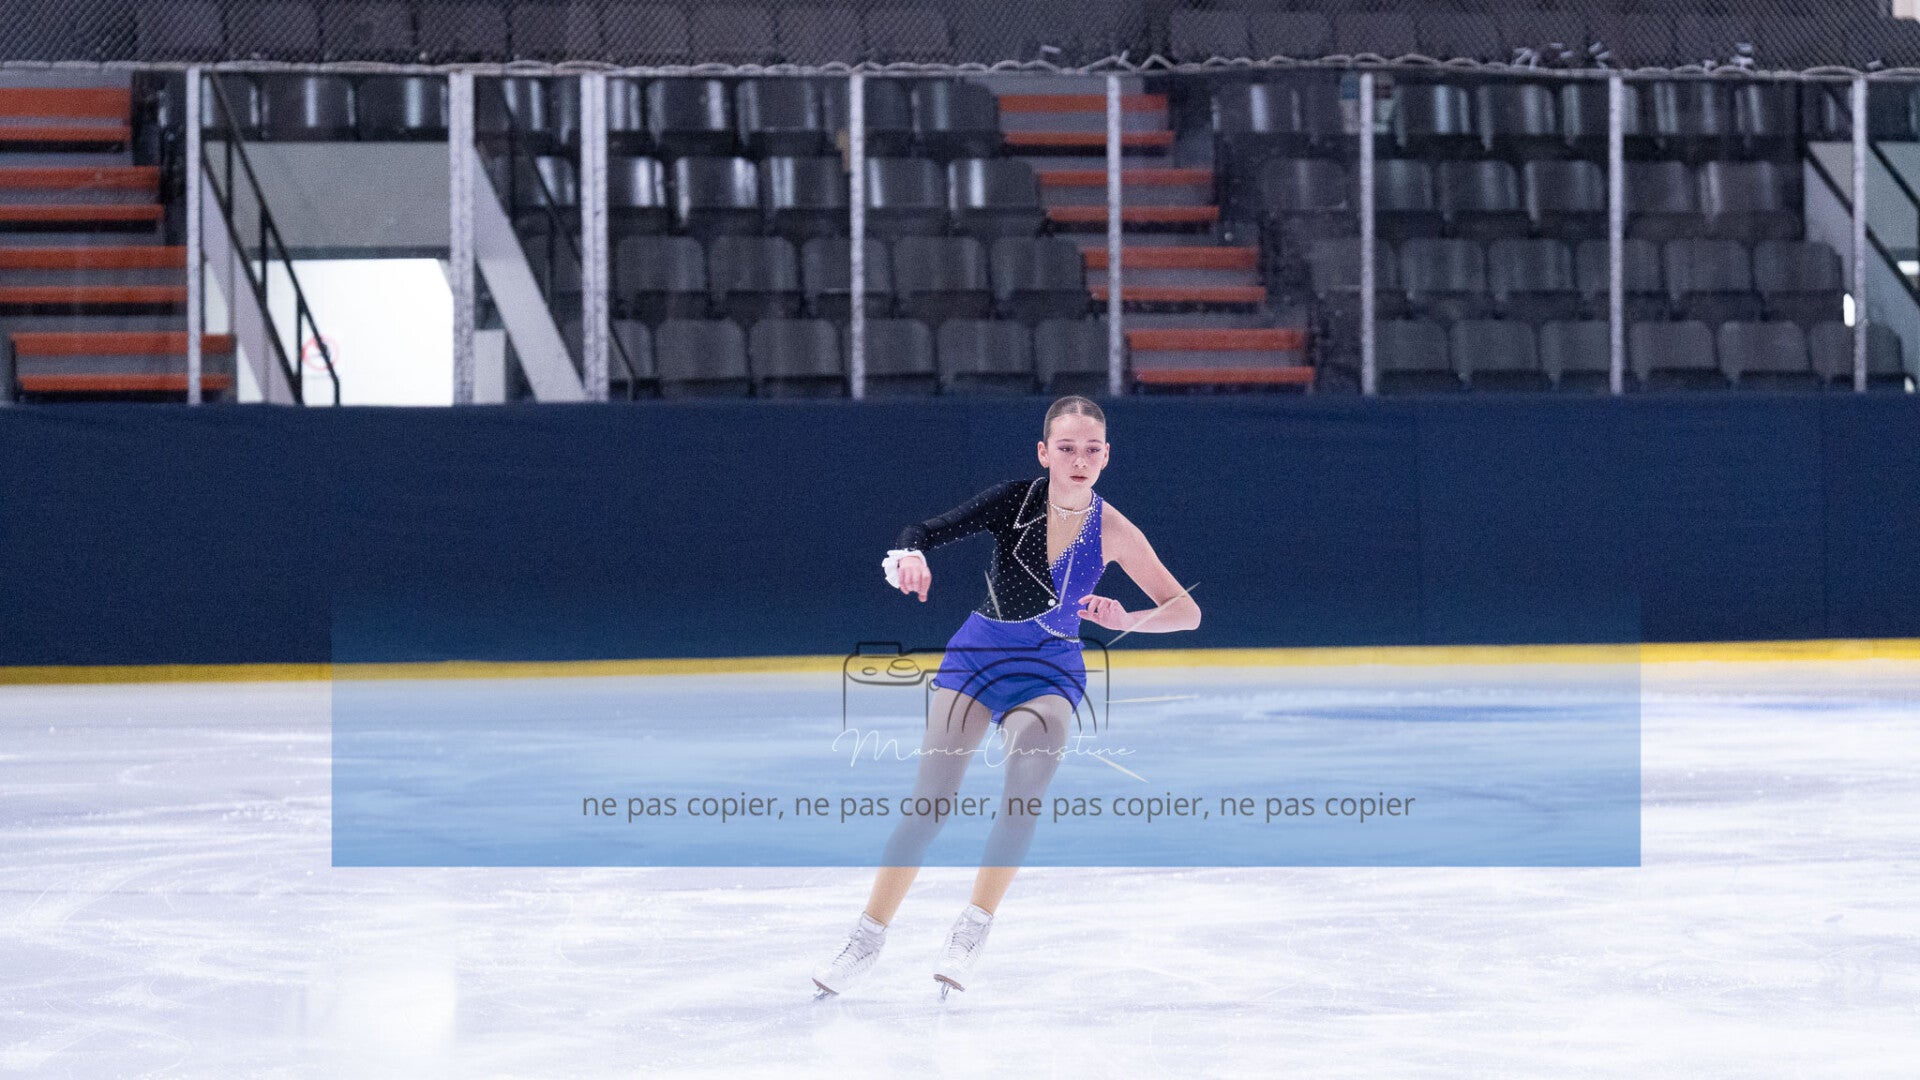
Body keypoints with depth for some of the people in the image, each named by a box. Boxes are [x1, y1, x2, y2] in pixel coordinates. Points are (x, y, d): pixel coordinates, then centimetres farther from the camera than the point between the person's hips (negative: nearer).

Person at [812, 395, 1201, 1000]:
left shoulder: (1111, 532, -14)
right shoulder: (1016, 500, -16)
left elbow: (1186, 610, -12)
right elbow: (929, 532, -23)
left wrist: (1128, 621, -31)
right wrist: (909, 556, -47)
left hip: (1050, 671, 0)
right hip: (978, 655, 0)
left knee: (1036, 749, -30)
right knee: (930, 800, -7)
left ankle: (974, 929, -22)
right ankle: (869, 937, 10)